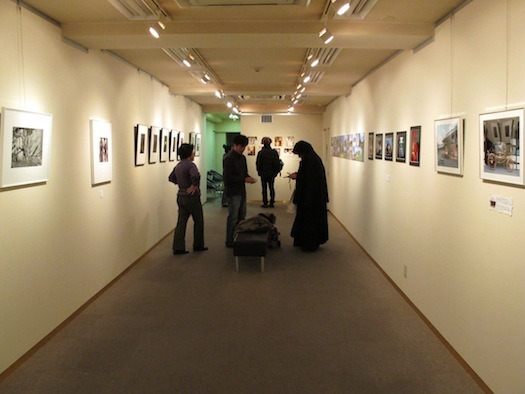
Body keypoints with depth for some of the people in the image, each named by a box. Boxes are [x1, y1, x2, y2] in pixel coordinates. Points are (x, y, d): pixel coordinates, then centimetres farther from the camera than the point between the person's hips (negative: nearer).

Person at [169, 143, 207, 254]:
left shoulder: (178, 166, 9)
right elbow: (195, 176, -36)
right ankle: (198, 245, 19)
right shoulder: (190, 165, -18)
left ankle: (178, 247, 4)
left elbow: (171, 177, 21)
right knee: (198, 221, 9)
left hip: (181, 197, 8)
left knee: (181, 222, 7)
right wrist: (194, 186, -20)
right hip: (191, 197, -7)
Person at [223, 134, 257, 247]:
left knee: (241, 216, 13)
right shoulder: (229, 159, -14)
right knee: (233, 218, -2)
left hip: (241, 191, 9)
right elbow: (228, 177, -20)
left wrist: (249, 178, -1)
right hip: (233, 192, -9)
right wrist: (244, 179, -21)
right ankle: (230, 241, 7)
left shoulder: (242, 158, 13)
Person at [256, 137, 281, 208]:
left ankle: (265, 203, 3)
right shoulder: (274, 152, -4)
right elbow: (277, 163, -1)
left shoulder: (260, 153, -10)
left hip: (263, 173, -2)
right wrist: (276, 171, 11)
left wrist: (259, 171, 8)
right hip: (272, 173, 2)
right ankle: (272, 203, 10)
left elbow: (258, 163, -6)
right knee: (271, 188, 10)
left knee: (264, 189, 3)